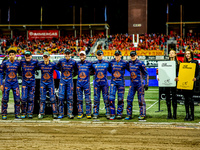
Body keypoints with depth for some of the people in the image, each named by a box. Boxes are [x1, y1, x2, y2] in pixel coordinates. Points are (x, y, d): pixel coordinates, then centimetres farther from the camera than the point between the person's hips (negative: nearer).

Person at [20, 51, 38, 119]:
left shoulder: (35, 62, -2)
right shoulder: (22, 62, -1)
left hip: (32, 82, 0)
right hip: (24, 82, 0)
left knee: (31, 99, 2)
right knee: (24, 98, -5)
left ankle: (30, 113, 9)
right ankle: (23, 113, 7)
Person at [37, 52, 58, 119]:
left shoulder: (53, 64, -7)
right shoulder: (40, 64, -3)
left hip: (50, 83, -1)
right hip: (43, 83, 1)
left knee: (52, 98, -3)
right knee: (42, 99, 1)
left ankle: (55, 113, 4)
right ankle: (41, 113, 8)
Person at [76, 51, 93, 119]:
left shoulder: (89, 63, 2)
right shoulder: (77, 63, 9)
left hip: (86, 83, -2)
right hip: (79, 83, 2)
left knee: (88, 99, -2)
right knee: (79, 99, 4)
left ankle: (88, 113, 4)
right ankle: (80, 113, 10)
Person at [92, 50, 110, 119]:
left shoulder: (107, 63, 5)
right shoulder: (94, 64, 7)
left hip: (104, 83, -1)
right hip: (96, 83, 1)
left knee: (106, 98, -1)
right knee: (96, 98, 2)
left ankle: (108, 113, 4)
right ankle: (95, 113, 7)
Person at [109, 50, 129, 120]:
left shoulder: (124, 63, -2)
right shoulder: (111, 62, 6)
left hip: (121, 82, -2)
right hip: (113, 82, 2)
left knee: (120, 98, 2)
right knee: (111, 98, -7)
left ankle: (119, 113, 13)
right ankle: (112, 114, -1)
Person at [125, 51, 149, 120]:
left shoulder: (140, 63, -7)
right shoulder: (129, 63, 9)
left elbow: (146, 74, -5)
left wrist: (146, 84, -10)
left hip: (139, 83, -5)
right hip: (132, 84, 5)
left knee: (141, 99, -2)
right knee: (129, 99, 2)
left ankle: (142, 115, 5)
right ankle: (129, 115, 9)